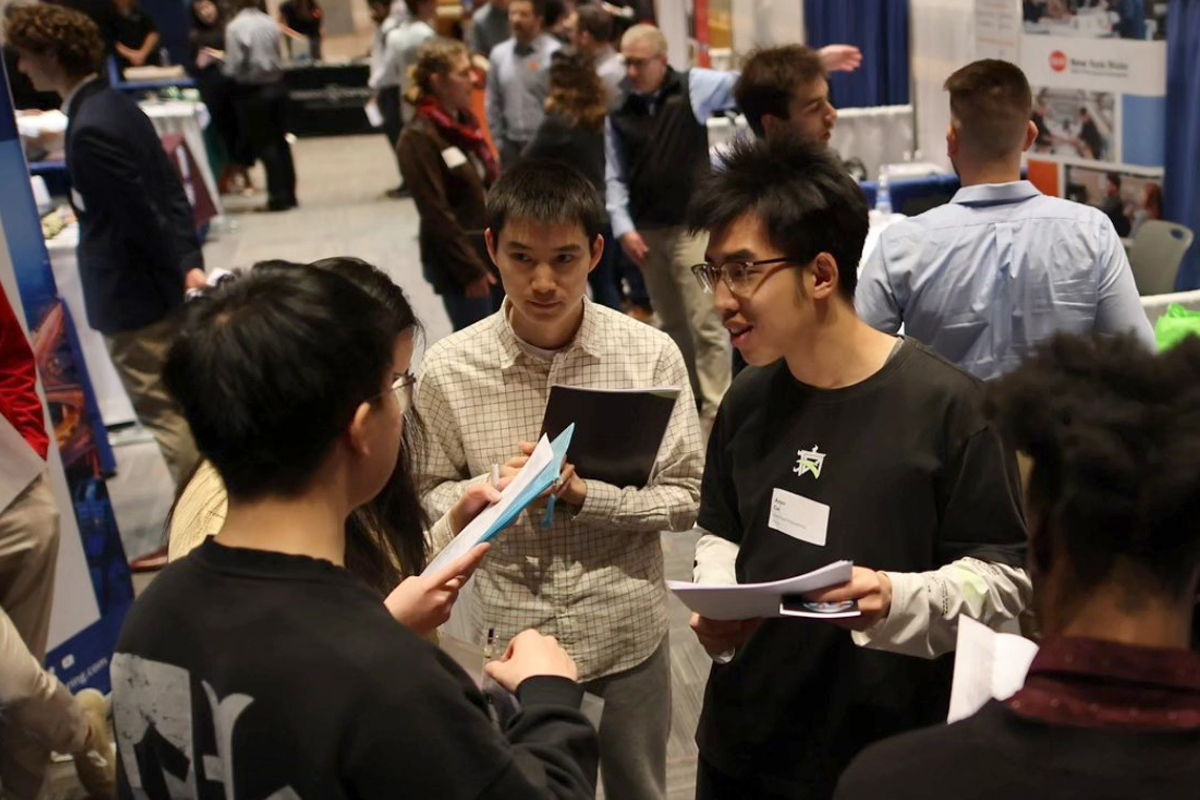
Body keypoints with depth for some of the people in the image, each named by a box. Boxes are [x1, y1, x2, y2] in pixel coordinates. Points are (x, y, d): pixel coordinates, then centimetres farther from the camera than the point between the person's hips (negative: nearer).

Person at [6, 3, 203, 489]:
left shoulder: (90, 130, -23)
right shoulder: (117, 107, 8)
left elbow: (144, 217, -21)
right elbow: (170, 192, 7)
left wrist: (179, 277, -11)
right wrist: (190, 264, 0)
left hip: (134, 299, -10)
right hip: (159, 288, 10)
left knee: (166, 417, 2)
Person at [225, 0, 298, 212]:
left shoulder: (235, 27, -13)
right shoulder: (271, 23, 2)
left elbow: (234, 66, -13)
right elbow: (278, 55, 8)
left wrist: (222, 61, 6)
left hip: (251, 91, -5)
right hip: (276, 85, 5)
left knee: (264, 145, 1)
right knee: (280, 141, 11)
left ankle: (279, 198, 3)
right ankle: (289, 195, 15)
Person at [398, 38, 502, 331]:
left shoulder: (463, 122, 8)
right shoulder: (419, 138, -17)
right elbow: (437, 216, -19)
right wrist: (471, 271, -17)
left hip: (492, 255, 8)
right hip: (458, 263, -8)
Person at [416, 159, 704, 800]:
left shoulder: (651, 355, -13)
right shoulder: (448, 369, -12)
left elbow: (683, 497, -7)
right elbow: (430, 496, -1)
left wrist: (585, 494, -23)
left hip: (628, 632, 1)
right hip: (513, 634, 0)